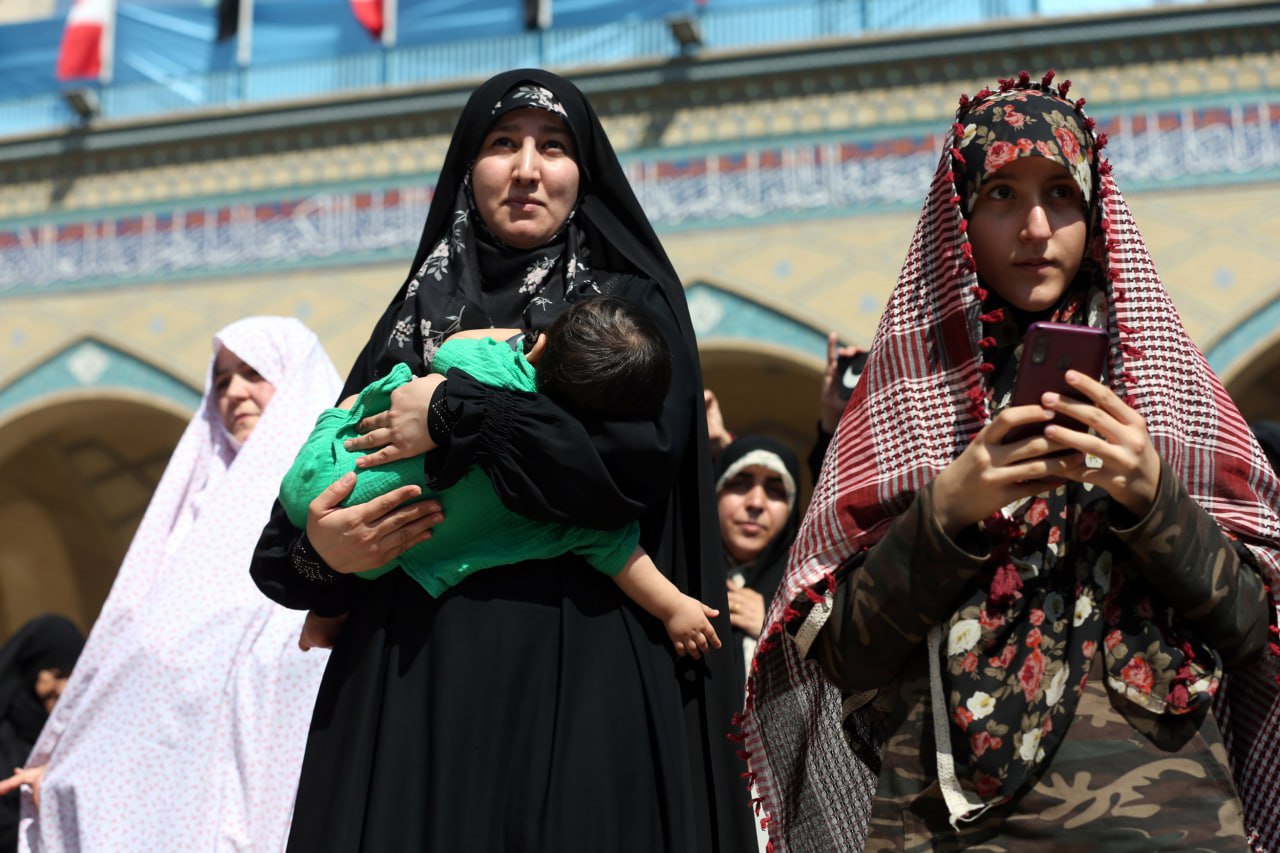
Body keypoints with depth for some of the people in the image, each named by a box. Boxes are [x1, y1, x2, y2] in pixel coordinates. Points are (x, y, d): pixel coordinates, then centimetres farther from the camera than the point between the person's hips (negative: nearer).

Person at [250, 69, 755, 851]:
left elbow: (644, 452, -13)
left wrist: (456, 414, -11)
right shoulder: (419, 313, 17)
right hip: (415, 672, 3)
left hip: (579, 676, -3)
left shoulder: (631, 304, 7)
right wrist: (317, 548, -9)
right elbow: (322, 482, 14)